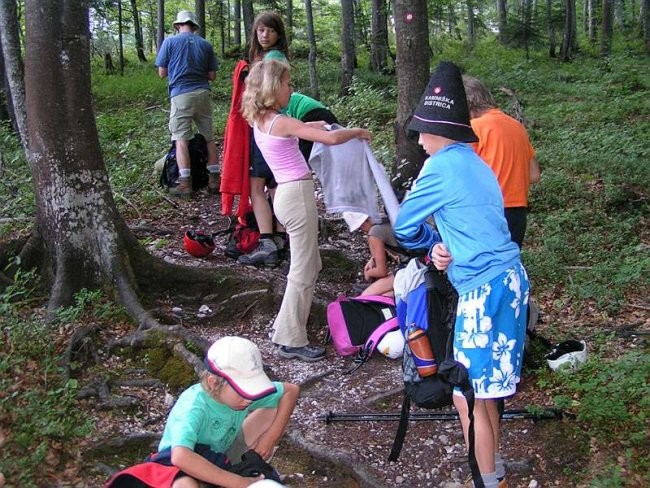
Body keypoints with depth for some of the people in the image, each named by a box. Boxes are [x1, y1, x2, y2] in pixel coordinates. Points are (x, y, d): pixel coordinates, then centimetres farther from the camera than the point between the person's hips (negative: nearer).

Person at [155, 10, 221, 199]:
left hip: (180, 94, -2)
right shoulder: (205, 44, 9)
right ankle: (214, 179, 9)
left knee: (181, 139, -2)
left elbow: (162, 73, 5)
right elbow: (212, 76, 10)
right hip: (202, 93, 3)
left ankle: (185, 184, -6)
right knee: (209, 138, 9)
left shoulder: (169, 42, 4)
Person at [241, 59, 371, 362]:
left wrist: (313, 125, 22)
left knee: (310, 266, 20)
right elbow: (331, 139, -20)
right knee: (303, 272, -1)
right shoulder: (282, 122, -16)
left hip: (285, 194, 9)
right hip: (298, 195, -9)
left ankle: (286, 325, 28)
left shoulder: (260, 121, 9)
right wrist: (357, 132, -3)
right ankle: (292, 341, 7)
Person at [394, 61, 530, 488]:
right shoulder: (476, 164, 16)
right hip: (508, 280, 9)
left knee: (468, 398, -1)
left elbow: (404, 226, -3)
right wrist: (441, 248, -1)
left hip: (485, 289, -9)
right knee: (484, 393, 19)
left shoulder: (441, 166, -11)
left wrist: (432, 242, 17)